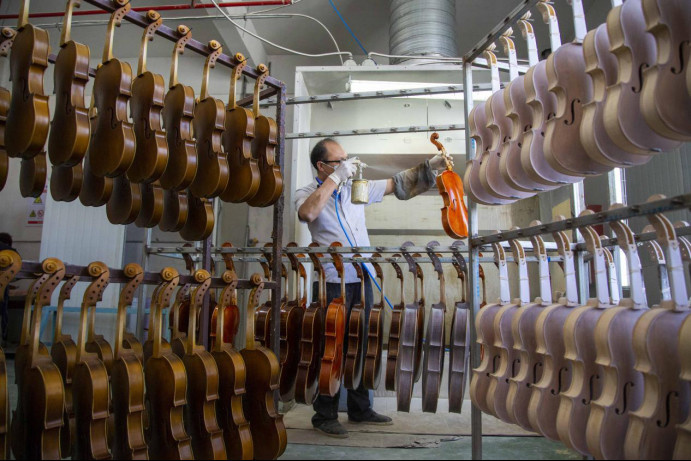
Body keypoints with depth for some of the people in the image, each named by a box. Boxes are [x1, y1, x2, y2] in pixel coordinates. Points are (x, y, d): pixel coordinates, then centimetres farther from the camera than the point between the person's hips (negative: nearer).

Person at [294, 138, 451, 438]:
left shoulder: (356, 187, 12)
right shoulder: (306, 193, -1)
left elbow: (396, 185, 16)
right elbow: (307, 213, -25)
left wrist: (429, 167, 8)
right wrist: (336, 177, -20)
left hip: (363, 278, 5)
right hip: (334, 281, -5)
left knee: (360, 345, 12)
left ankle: (360, 410, 27)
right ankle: (325, 416, 14)